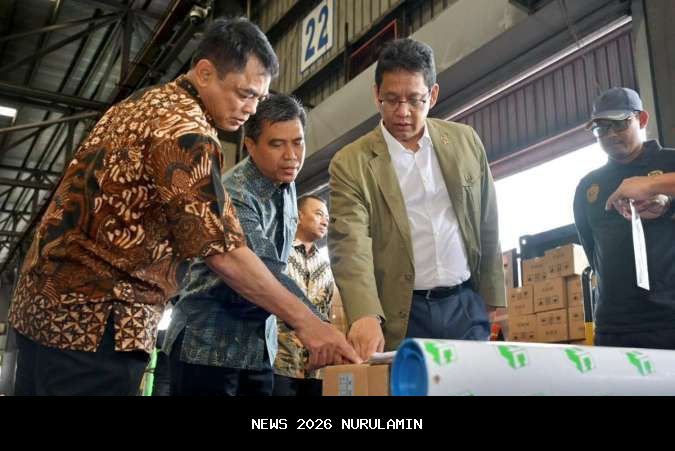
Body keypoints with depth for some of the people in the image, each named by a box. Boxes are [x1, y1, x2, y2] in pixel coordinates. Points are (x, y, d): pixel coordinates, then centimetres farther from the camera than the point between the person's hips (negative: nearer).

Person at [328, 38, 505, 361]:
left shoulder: (465, 141, 6)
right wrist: (365, 315, -33)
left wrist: (493, 302, 11)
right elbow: (350, 244, -17)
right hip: (401, 317, -2)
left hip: (466, 305, 3)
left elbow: (488, 228, 12)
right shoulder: (350, 164, -5)